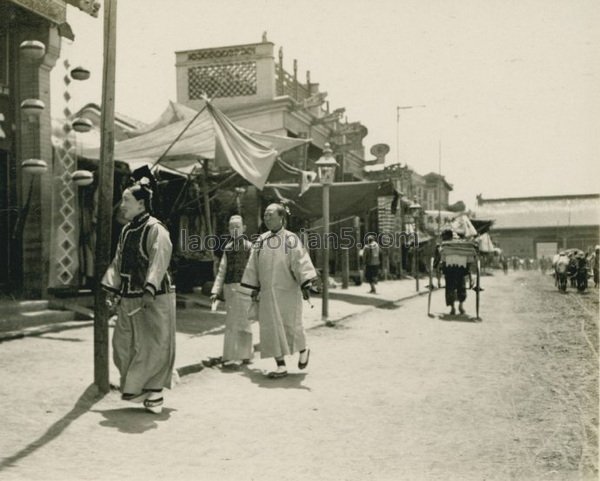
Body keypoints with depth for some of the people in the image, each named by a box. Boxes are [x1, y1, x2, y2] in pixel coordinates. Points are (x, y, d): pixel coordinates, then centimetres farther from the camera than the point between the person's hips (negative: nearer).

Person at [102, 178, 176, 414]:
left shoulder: (156, 230, -13)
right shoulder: (126, 231, 13)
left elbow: (159, 262, -22)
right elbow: (118, 262, 19)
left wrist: (149, 290, -31)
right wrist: (112, 287, 11)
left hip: (154, 299, -8)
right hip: (129, 298, 8)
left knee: (154, 346, 0)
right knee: (123, 344, 10)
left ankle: (153, 391, 13)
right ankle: (135, 387, 23)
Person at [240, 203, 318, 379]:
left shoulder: (290, 239, -8)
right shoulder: (261, 240, 7)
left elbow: (301, 261, -15)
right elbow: (253, 266, 13)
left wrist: (306, 284, -25)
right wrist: (253, 289, 14)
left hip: (288, 292, -4)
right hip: (267, 293, 4)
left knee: (291, 326, 5)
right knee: (271, 328, 1)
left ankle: (303, 351, 34)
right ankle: (281, 365, 9)